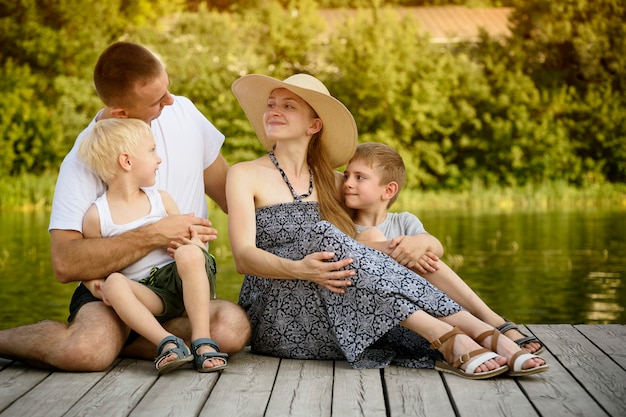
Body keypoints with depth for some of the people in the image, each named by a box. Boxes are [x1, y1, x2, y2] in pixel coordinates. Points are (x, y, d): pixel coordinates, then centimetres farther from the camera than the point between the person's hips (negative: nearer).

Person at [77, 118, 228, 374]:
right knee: (114, 283, -31)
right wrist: (95, 285, -16)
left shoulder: (161, 200, 9)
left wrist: (189, 244, -12)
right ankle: (166, 342, -37)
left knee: (189, 254, -31)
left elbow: (195, 244, 12)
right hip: (147, 294, -1)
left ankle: (203, 343, -31)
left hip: (178, 278, 1)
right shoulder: (96, 216, 1)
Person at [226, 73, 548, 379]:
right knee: (322, 234, -30)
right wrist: (299, 269, -30)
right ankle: (449, 341, -38)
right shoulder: (245, 175, 5)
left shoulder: (332, 182, 15)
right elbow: (244, 256, -11)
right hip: (276, 318, -4)